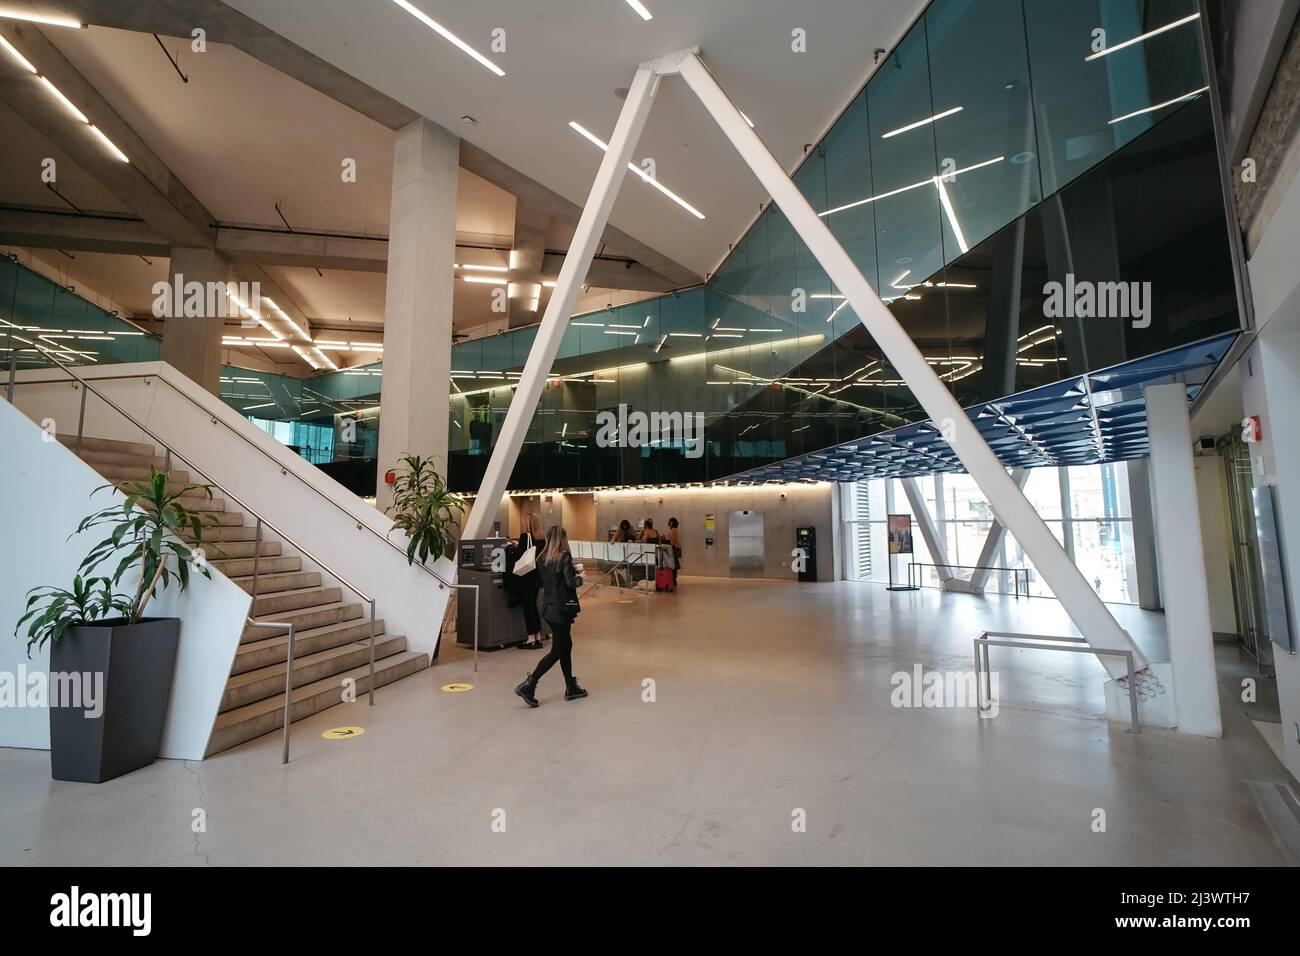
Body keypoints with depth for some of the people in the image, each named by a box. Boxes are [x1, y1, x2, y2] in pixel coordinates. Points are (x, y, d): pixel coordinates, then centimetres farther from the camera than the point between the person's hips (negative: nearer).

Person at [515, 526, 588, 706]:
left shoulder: (542, 558, 5)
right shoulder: (564, 557, -16)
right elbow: (571, 583, -20)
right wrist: (580, 578, 1)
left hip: (548, 608, 8)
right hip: (561, 609, -8)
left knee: (566, 646, 18)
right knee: (557, 651, 1)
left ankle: (571, 688, 26)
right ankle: (528, 685, -2)